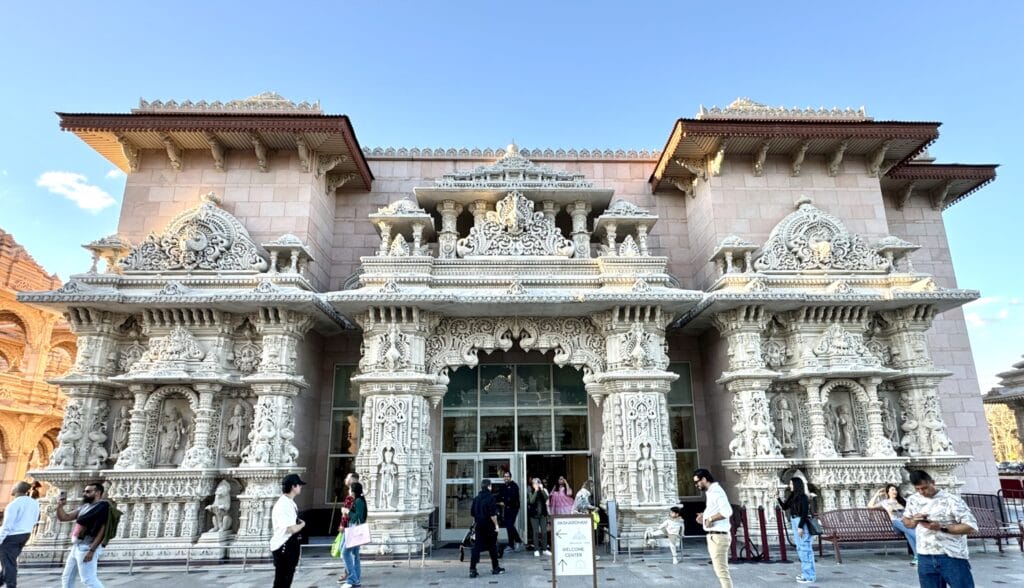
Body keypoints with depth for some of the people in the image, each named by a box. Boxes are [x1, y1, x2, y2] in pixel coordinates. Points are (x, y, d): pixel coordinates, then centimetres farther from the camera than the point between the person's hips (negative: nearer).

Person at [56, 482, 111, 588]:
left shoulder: (103, 506, -10)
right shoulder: (84, 507, 18)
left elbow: (102, 530, -18)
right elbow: (64, 518, 17)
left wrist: (92, 550, -24)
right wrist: (60, 506, 0)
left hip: (87, 547, -10)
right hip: (76, 547, 10)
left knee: (89, 579, -12)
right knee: (67, 578, 18)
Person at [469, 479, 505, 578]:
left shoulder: (476, 498, 8)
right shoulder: (490, 497, -12)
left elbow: (472, 513, 14)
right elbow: (493, 514, -18)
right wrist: (496, 525, -12)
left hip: (479, 526, 5)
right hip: (489, 526, -5)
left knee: (476, 547, 3)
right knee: (493, 547, 9)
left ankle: (472, 570, -4)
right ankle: (495, 568, 19)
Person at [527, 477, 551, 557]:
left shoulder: (543, 491, 5)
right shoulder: (531, 492, -1)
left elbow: (546, 498, -11)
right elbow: (531, 501, -17)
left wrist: (542, 489, -16)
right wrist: (536, 491, -18)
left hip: (543, 514, 2)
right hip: (534, 514, -2)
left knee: (544, 531, 0)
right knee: (536, 532, -2)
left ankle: (545, 549, 10)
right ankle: (536, 550, 5)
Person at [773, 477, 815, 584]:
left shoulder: (803, 497, -13)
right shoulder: (792, 497, 12)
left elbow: (805, 513, -18)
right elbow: (785, 507, 14)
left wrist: (800, 526, -21)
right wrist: (777, 498, 4)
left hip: (802, 524, -9)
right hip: (794, 523, 9)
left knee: (805, 548, -5)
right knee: (800, 549, 16)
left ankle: (809, 576, 0)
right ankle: (806, 573, 26)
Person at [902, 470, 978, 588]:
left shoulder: (951, 500, -9)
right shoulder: (913, 500, 7)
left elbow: (971, 526, -13)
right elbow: (906, 522, 19)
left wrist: (941, 528, -22)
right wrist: (914, 520, -5)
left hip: (953, 557, -4)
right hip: (925, 559, 4)